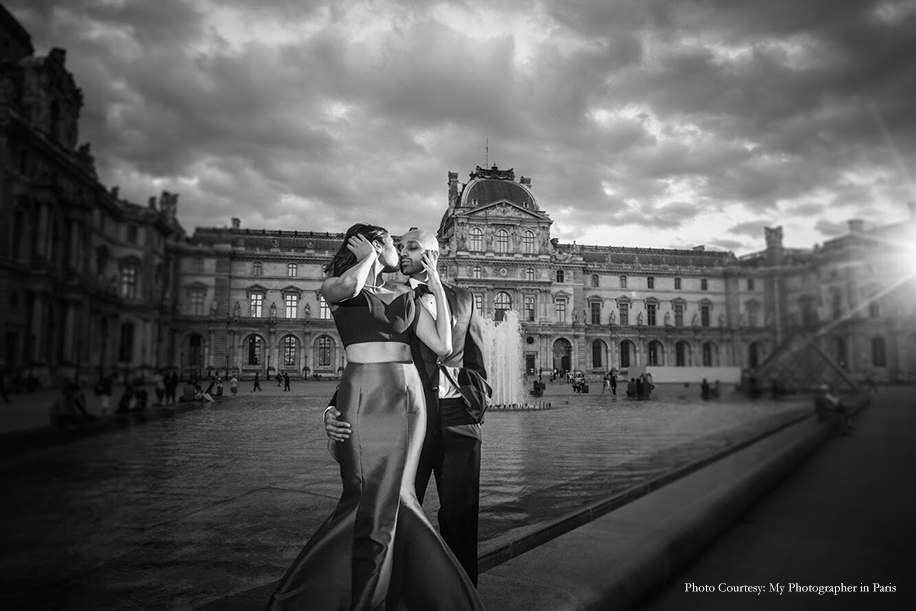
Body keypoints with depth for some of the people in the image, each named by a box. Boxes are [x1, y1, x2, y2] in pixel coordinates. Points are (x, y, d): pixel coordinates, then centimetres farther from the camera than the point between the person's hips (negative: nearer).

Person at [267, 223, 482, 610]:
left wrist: (436, 285, 9)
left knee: (391, 493, 1)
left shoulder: (404, 295, 17)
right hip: (364, 394, -4)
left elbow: (443, 347, 6)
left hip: (409, 395, 4)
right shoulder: (334, 288, 6)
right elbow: (349, 286, -21)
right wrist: (368, 258, 0)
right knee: (374, 494, -8)